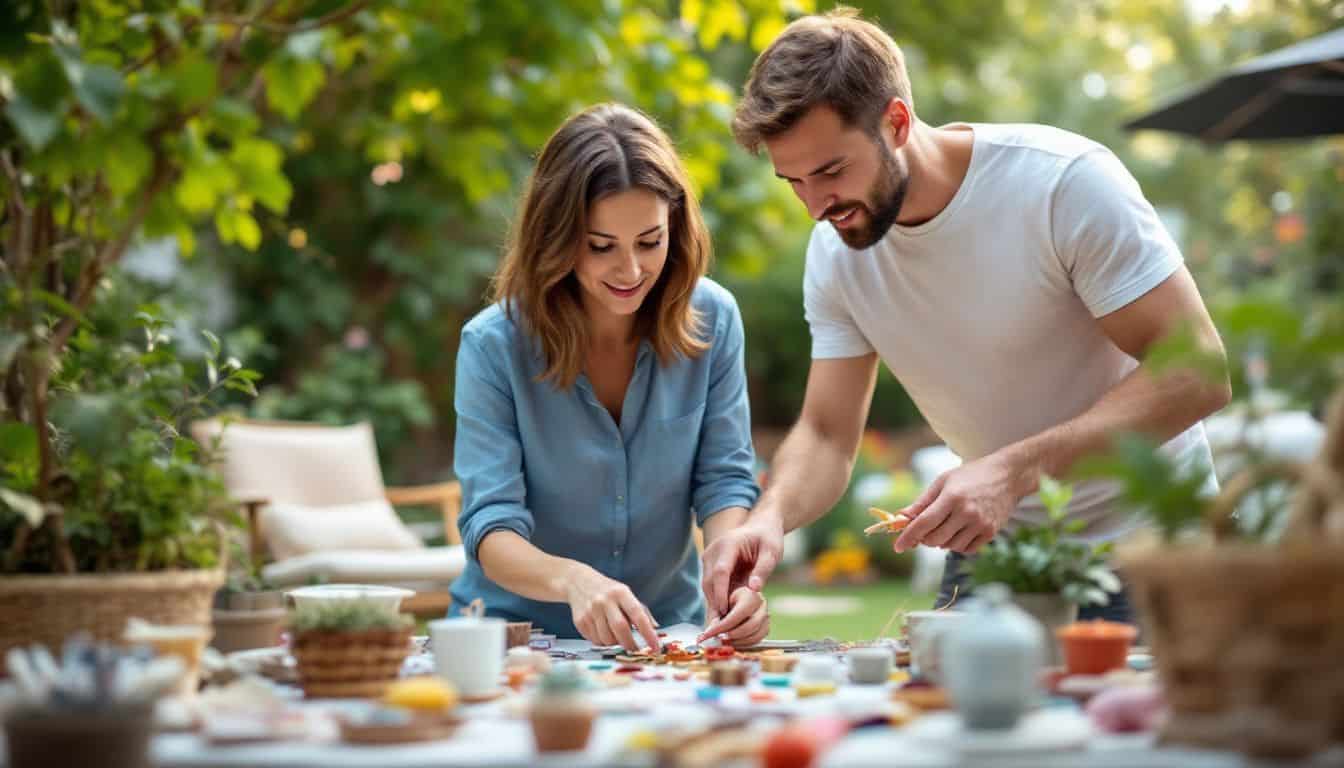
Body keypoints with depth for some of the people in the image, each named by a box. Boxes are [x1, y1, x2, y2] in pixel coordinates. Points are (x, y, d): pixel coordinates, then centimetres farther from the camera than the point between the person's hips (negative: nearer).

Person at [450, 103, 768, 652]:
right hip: (518, 633, -1)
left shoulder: (711, 319, -5)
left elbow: (725, 480, -2)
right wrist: (572, 580, -38)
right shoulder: (493, 345, -13)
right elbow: (491, 526, -17)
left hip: (665, 635, 2)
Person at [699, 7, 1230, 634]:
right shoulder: (834, 252, -5)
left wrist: (1014, 469, -35)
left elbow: (1199, 372, -24)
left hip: (1139, 544, -4)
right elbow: (826, 436, -1)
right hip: (990, 548, 5)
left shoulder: (1066, 181, -22)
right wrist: (771, 515, -25)